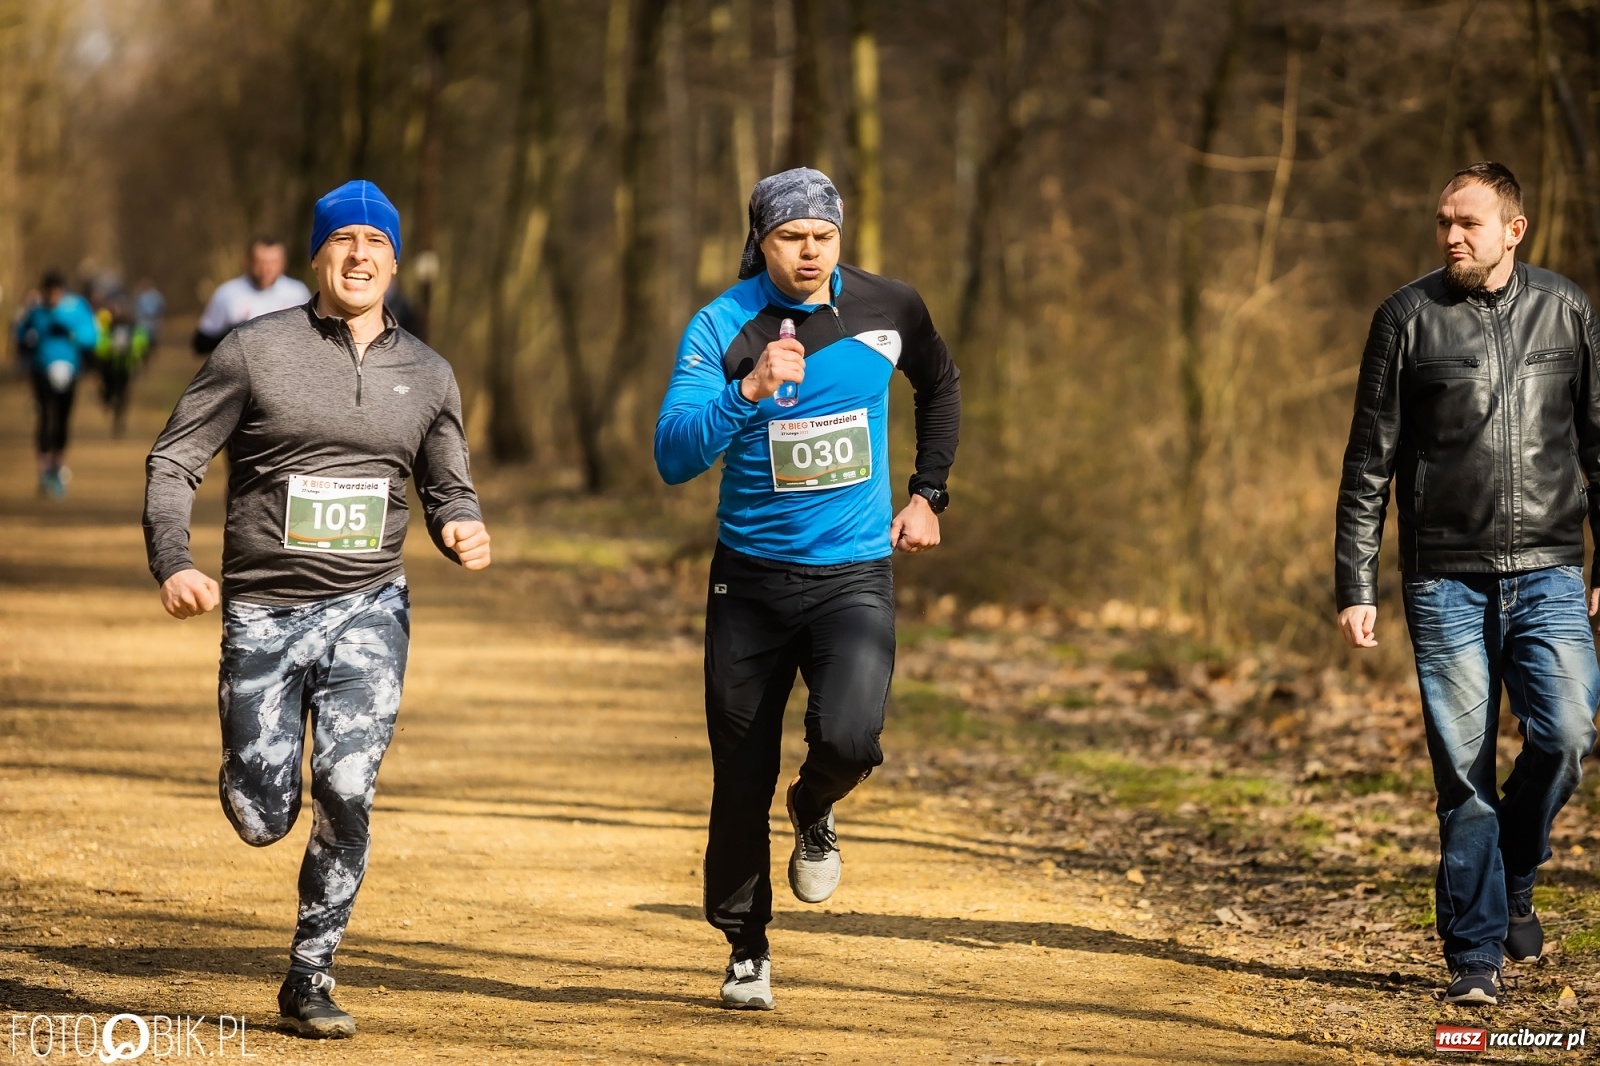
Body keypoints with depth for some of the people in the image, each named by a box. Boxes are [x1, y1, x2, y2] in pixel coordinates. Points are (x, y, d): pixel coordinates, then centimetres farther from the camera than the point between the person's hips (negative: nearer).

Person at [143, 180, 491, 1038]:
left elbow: (448, 489, 16)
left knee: (346, 789, -16)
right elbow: (172, 464, -3)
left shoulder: (427, 376, 7)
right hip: (262, 612, -1)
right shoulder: (254, 351, -3)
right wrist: (173, 564, -20)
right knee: (262, 820, -2)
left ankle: (310, 979, -1)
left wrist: (461, 527, -9)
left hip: (367, 610, 1)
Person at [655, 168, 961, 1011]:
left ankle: (814, 813, 12)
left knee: (847, 736, -24)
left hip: (854, 573, 0)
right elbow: (673, 457, -22)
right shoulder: (721, 326, -10)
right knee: (741, 775, 5)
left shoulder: (888, 310, -2)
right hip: (750, 577, 0)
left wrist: (928, 494, 15)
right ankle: (745, 946, 25)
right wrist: (750, 390, -35)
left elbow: (940, 385, 21)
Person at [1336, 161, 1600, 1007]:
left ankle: (1514, 879, 13)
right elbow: (1370, 461, 3)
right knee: (1464, 770, -2)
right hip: (1446, 579, -1)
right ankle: (1474, 952, 7)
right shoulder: (1408, 318, 2)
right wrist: (1355, 585, -2)